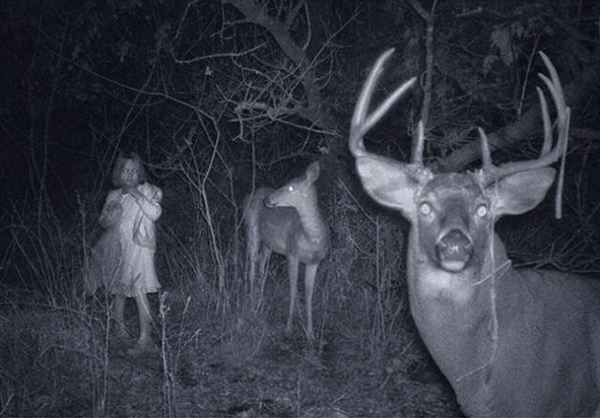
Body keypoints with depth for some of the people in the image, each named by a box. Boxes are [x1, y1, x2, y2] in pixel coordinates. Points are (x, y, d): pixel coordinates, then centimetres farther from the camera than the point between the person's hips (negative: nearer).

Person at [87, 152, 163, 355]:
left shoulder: (147, 190, 0)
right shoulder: (113, 196, 12)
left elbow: (155, 213, -15)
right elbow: (103, 222, 17)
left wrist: (136, 193, -16)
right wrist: (112, 213, -6)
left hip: (138, 247, -5)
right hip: (117, 247, 5)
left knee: (138, 290, -16)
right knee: (119, 289, 16)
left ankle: (145, 339, -18)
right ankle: (119, 323, 40)